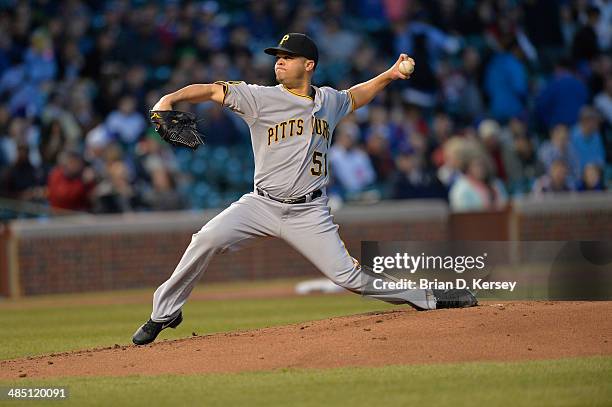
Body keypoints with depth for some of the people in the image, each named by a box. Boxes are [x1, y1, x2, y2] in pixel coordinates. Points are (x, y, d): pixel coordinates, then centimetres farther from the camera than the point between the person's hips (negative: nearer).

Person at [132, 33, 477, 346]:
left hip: (309, 213, 1)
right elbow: (212, 90, -12)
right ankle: (164, 313, -9)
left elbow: (354, 97, 31)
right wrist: (170, 99, -27)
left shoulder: (328, 100, 8)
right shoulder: (261, 98, -4)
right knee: (207, 240, -24)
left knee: (350, 277, -6)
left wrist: (389, 75, 21)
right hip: (262, 204, -1)